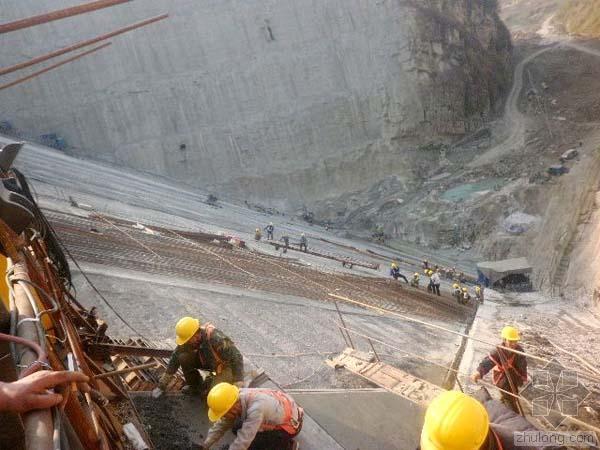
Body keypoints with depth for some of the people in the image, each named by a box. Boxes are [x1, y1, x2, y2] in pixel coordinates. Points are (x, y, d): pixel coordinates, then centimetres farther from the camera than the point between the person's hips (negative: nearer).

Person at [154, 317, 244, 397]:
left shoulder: (216, 338, -37)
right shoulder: (188, 338, -18)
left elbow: (236, 357, -33)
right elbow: (175, 360, -6)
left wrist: (238, 383, -36)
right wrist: (162, 385, -6)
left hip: (225, 365, -6)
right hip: (206, 360, 6)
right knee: (183, 358, -17)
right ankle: (195, 386, 6)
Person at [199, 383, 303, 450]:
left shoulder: (256, 409, -41)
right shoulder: (236, 399, -17)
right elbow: (220, 426, -3)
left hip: (290, 423, -8)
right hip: (276, 418, 8)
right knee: (237, 429, 1)